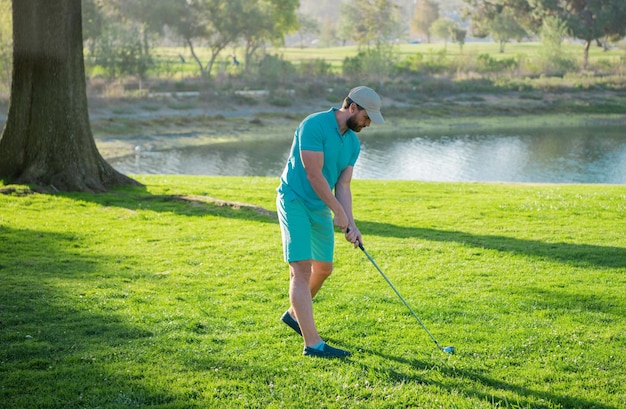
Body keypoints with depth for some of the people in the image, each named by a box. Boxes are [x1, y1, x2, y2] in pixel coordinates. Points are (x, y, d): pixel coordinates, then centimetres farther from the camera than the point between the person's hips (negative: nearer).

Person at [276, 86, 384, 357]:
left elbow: (342, 186, 5)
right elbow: (314, 174, -22)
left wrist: (350, 224, -8)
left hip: (321, 209, 9)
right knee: (301, 270, -14)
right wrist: (339, 213, -15)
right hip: (295, 202, -9)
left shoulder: (353, 143, 5)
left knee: (324, 268, 17)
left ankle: (294, 314, 41)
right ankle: (312, 344, -20)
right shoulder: (314, 126, -20)